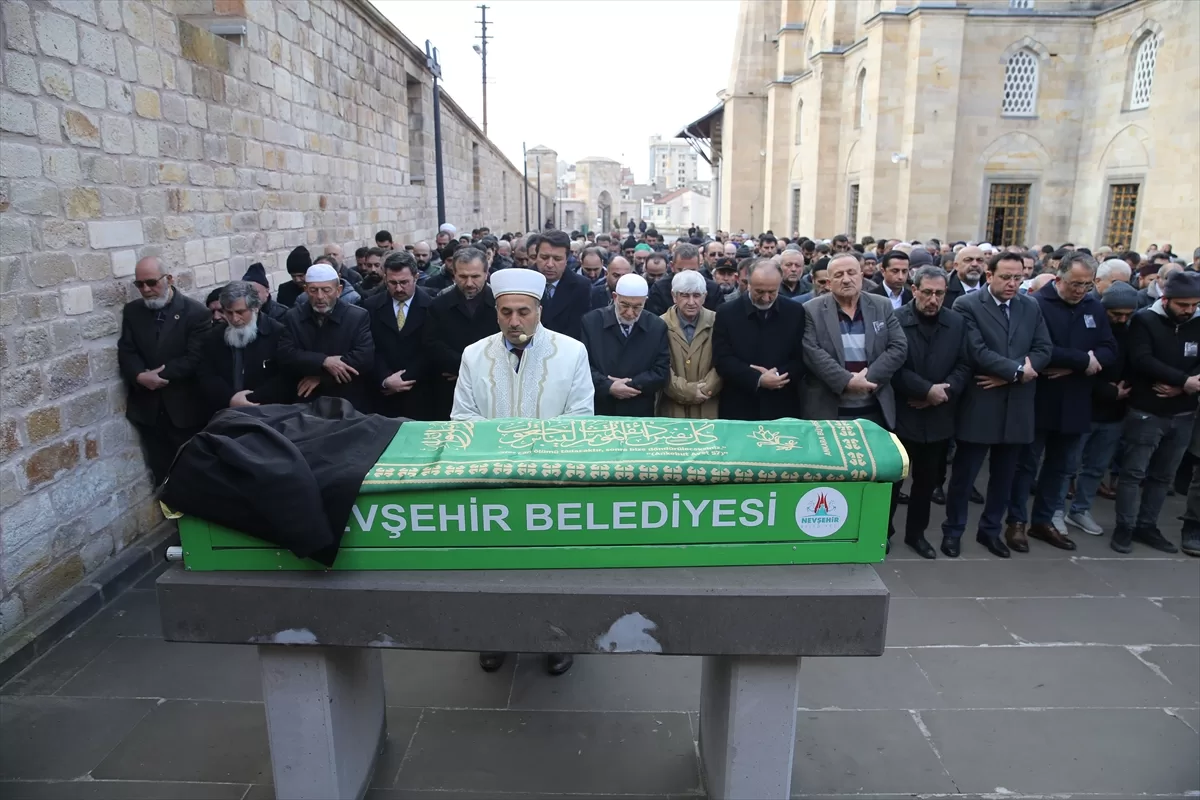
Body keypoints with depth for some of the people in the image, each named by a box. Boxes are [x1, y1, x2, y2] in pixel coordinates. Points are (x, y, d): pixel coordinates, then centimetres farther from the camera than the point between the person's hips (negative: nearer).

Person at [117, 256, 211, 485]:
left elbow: (195, 358, -13)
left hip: (185, 408, -4)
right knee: (161, 473, 13)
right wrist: (141, 376, -18)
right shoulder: (132, 311, 8)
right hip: (148, 408, 4)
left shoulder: (196, 312, -7)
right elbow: (126, 352, 2)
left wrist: (158, 375, -19)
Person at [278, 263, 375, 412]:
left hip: (350, 405, -2)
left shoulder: (358, 317, -6)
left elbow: (366, 357, -18)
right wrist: (324, 362, -23)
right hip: (307, 404, 2)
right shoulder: (293, 317, 3)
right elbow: (286, 356, -8)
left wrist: (321, 376, -17)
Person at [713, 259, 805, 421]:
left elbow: (802, 359, 2)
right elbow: (722, 359, -8)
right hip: (738, 409, -1)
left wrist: (777, 376, -16)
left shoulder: (795, 312, 3)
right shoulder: (727, 312, -2)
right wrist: (758, 380, -20)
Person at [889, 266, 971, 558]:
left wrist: (943, 392, -14)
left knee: (927, 480, 13)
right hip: (901, 414, -4)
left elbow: (964, 366, 2)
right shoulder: (895, 320, -10)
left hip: (939, 417, 4)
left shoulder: (957, 322, 4)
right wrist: (927, 389, -19)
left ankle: (916, 533, 28)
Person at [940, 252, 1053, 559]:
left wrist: (1006, 376, -12)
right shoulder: (967, 305, -8)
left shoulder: (1031, 307, 9)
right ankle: (953, 530, 19)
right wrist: (1017, 369, -15)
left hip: (1017, 406, 5)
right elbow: (977, 352, -17)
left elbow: (1045, 349, 2)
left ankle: (990, 529, 30)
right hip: (979, 404, -5)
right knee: (964, 473, 5)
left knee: (1003, 475, 15)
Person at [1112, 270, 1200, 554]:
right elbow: (1142, 360, -18)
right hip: (1146, 412, -5)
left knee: (1163, 476, 12)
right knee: (1133, 472, -1)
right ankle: (1125, 528, 8)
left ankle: (1146, 525, 23)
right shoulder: (1144, 320, -7)